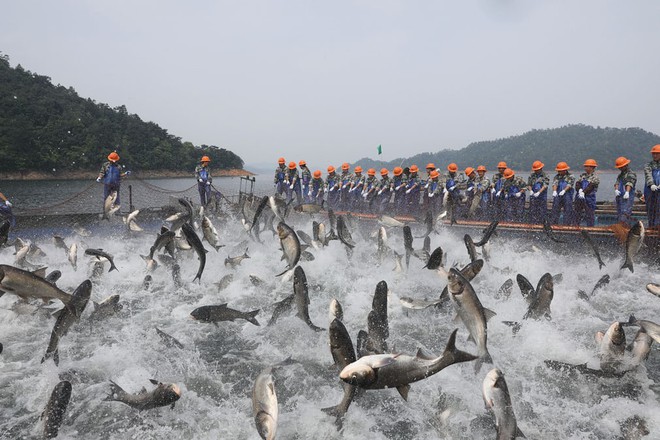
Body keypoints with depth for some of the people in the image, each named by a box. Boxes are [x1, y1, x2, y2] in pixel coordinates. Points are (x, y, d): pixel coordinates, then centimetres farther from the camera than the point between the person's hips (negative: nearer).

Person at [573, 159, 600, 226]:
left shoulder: (595, 178, -5)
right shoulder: (582, 175, 13)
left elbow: (590, 187, -17)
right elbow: (577, 183, 1)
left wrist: (583, 192, -26)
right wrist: (580, 190, -17)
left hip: (589, 197, -6)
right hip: (579, 198, 6)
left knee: (589, 215, -3)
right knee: (576, 212, 11)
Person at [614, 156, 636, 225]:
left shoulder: (631, 174, -6)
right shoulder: (620, 174, 21)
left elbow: (630, 183, -23)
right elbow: (617, 183, 7)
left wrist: (627, 192, -41)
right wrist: (616, 190, -15)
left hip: (627, 198, -8)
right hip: (619, 197, 8)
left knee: (625, 215, -17)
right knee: (619, 216, 9)